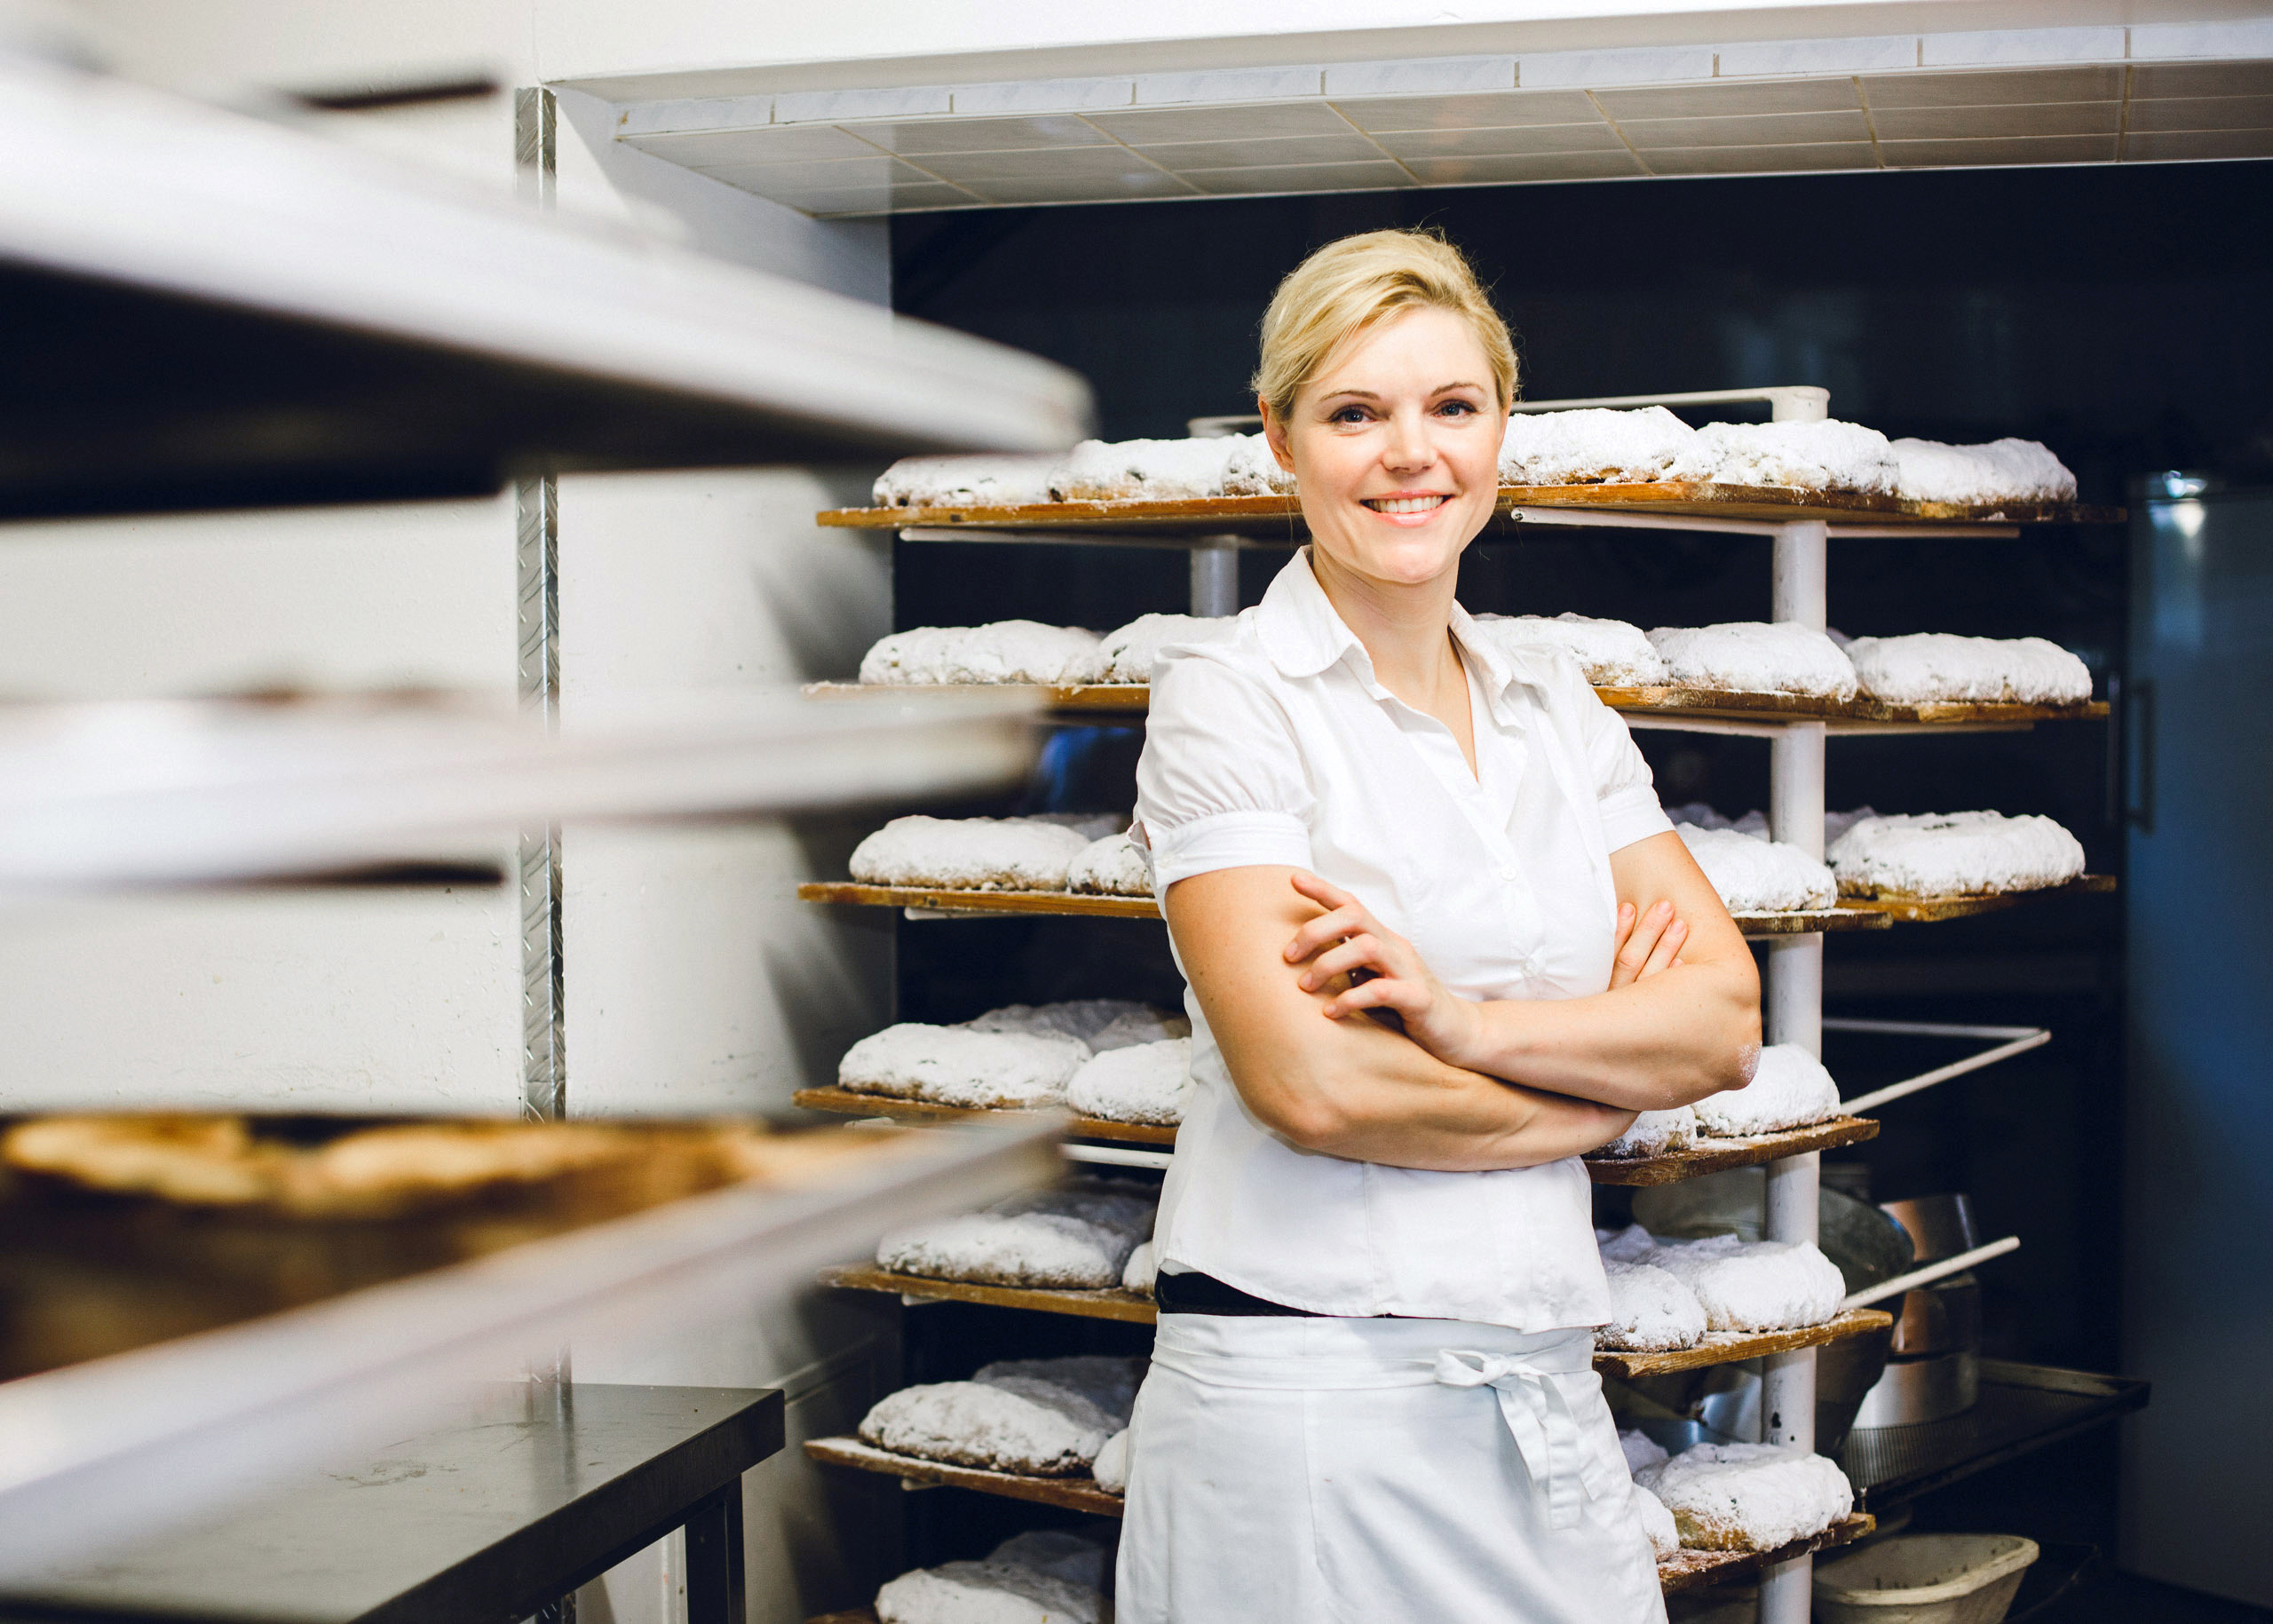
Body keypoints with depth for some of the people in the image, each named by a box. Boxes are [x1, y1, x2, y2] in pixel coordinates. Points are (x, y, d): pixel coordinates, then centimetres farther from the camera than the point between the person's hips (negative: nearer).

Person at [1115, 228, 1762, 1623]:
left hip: (1548, 1396, 5)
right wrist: (1612, 1067, -3)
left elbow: (1727, 1023, 2)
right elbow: (1309, 1081, -17)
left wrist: (1472, 1021, -15)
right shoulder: (1228, 697, -6)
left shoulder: (1559, 709, 12)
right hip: (1304, 1394, -5)